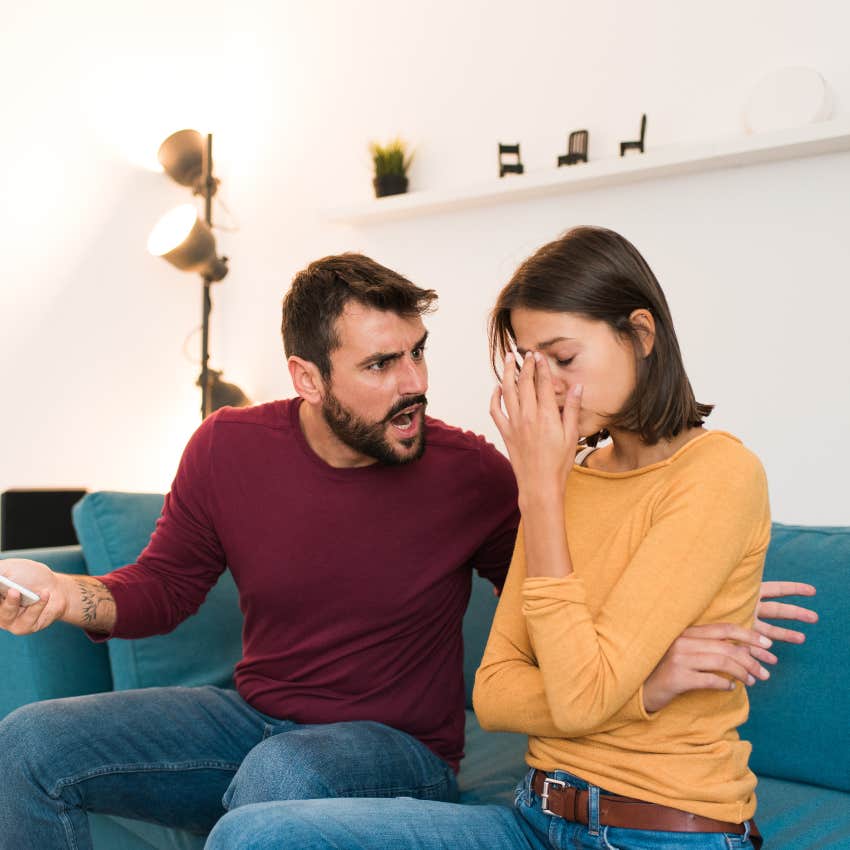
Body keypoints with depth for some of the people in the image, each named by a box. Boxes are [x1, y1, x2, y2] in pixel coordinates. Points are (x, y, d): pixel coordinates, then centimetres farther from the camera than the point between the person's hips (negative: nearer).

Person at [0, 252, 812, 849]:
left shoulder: (469, 472, -13)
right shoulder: (227, 448, -6)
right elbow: (164, 584, 6)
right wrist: (69, 593, -15)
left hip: (398, 749, -3)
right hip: (254, 718, 4)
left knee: (283, 775, -38)